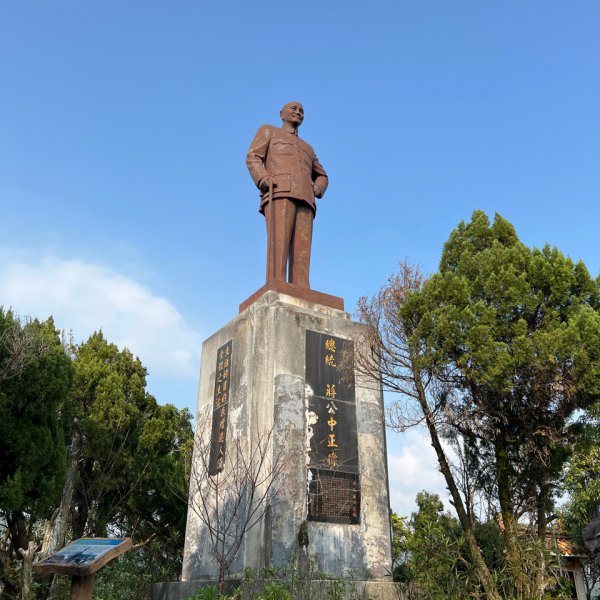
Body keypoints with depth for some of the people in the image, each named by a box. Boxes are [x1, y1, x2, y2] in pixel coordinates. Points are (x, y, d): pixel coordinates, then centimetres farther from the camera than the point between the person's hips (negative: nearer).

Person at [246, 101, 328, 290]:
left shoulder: (307, 148, 39)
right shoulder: (268, 131, 25)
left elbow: (322, 177, 38)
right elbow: (253, 158, 10)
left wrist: (316, 190, 12)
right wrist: (263, 180, -13)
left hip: (304, 199, 5)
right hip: (279, 193, -5)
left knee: (301, 254, -14)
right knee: (279, 246, -25)